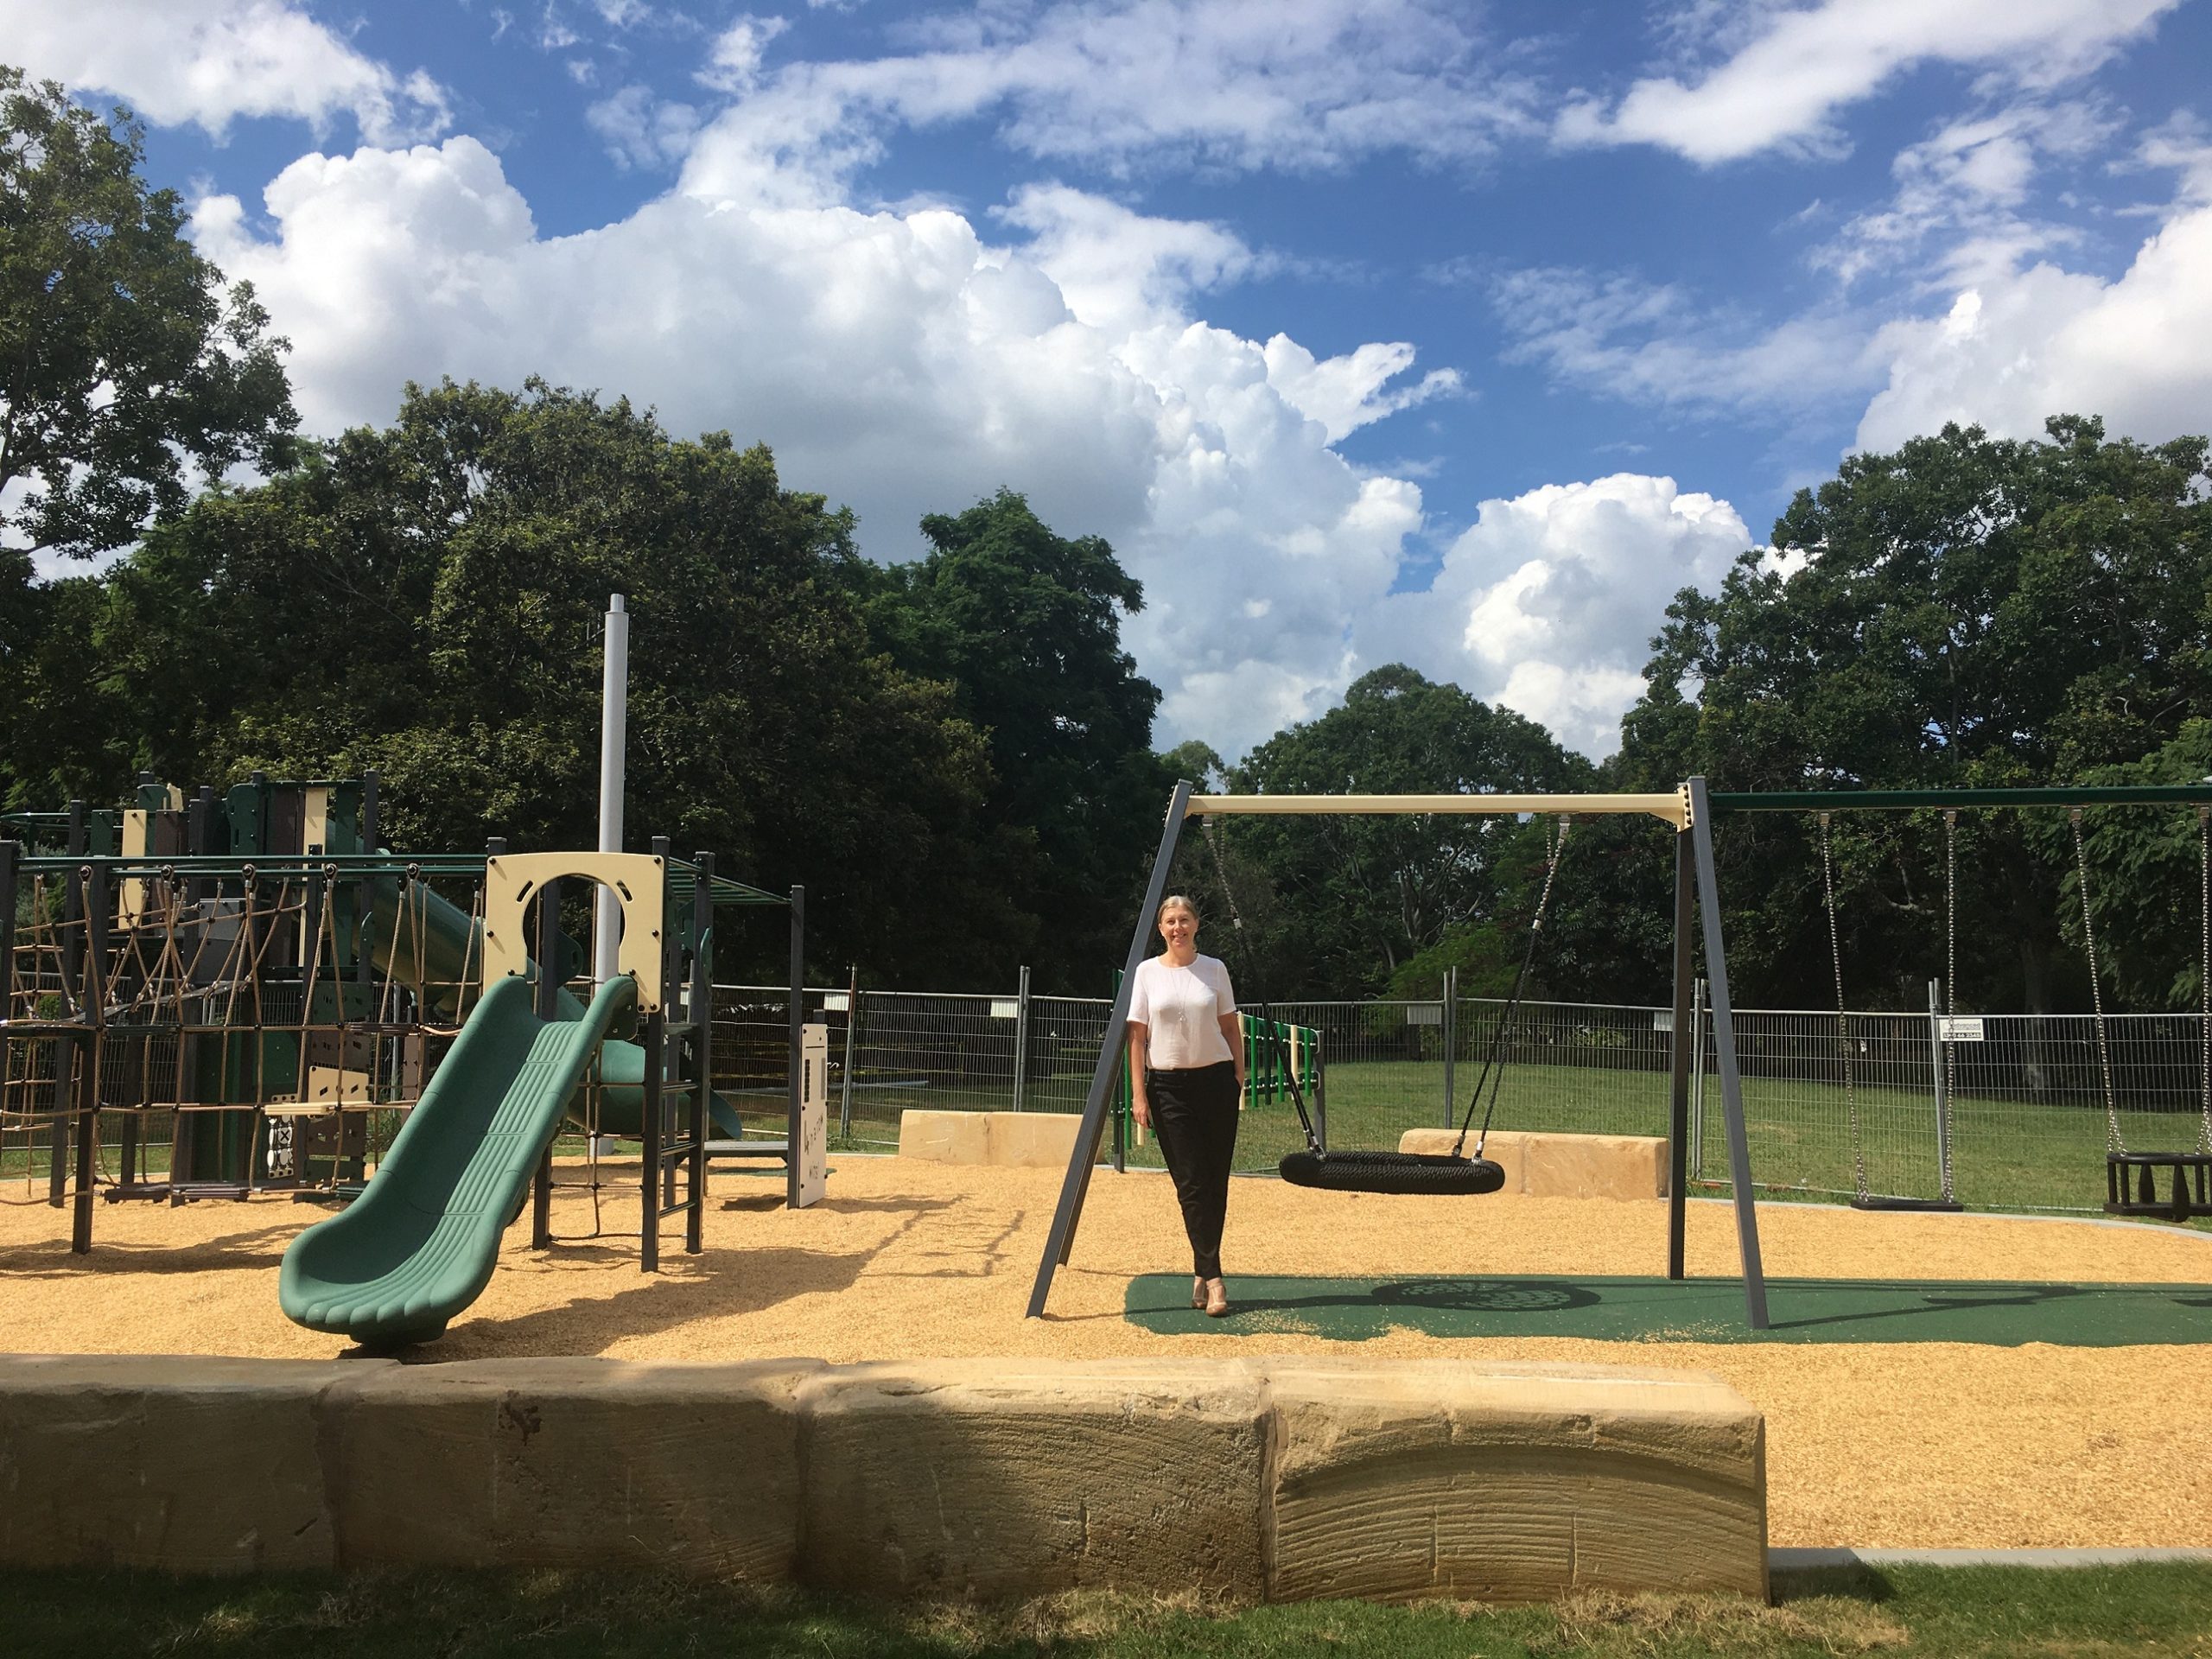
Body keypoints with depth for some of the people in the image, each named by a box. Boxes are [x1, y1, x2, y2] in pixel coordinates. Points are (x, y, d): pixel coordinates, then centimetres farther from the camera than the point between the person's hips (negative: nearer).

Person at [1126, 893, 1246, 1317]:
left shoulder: (1214, 970, 5)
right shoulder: (1148, 972, 2)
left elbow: (1231, 1029, 10)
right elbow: (1137, 1036, 2)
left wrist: (1239, 1077, 3)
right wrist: (1139, 1093, -4)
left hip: (1216, 1081, 1)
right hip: (1168, 1086, -1)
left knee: (1215, 1181, 2)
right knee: (1191, 1183, -4)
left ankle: (1202, 1273, 13)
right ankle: (1212, 1278, -4)